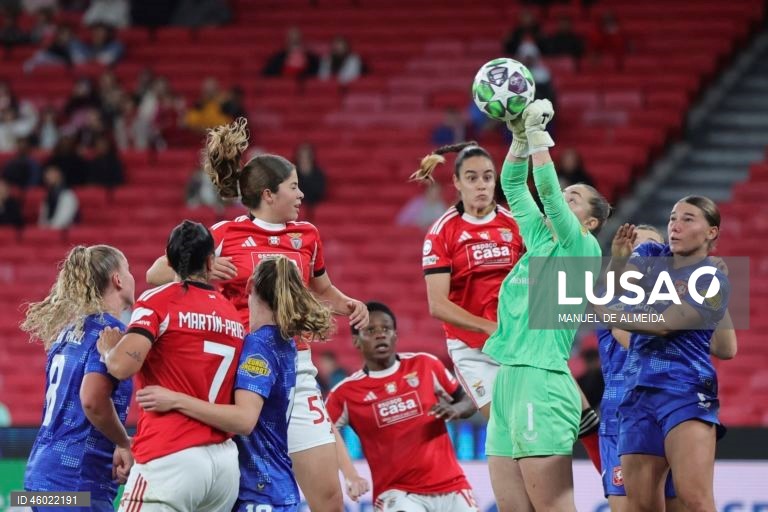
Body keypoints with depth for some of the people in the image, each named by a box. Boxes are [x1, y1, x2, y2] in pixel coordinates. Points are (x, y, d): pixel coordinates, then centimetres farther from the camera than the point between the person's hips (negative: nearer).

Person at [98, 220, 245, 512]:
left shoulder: (158, 301, -4)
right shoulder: (234, 314, 13)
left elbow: (123, 365, -17)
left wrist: (107, 348, 4)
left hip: (170, 458, -6)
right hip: (226, 462, 6)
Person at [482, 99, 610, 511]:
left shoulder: (582, 249, -2)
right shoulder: (540, 241, 18)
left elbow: (547, 189, -13)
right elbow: (513, 186, 20)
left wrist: (538, 135, -8)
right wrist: (521, 137, 9)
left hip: (541, 382, -8)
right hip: (507, 380, 8)